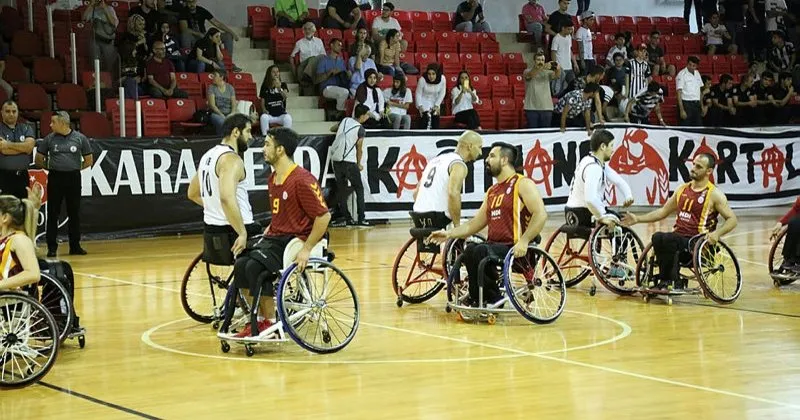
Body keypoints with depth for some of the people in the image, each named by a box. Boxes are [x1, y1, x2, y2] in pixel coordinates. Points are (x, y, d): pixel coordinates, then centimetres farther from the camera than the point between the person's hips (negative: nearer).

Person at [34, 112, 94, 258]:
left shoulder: (80, 138, 0)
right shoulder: (49, 139, 3)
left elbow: (89, 161, 9)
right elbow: (38, 160, 13)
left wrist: (75, 168, 6)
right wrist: (50, 167, 9)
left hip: (73, 178, 0)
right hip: (55, 178, 0)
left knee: (74, 213, 4)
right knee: (53, 213, -1)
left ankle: (75, 246, 13)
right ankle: (52, 247, 4)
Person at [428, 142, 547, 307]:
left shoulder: (522, 184, -3)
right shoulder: (492, 191, 21)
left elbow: (540, 214, -15)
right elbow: (475, 224, 21)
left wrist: (524, 241, -25)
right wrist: (449, 234, 7)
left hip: (516, 250, -7)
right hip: (494, 246, 7)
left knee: (479, 251, -31)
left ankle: (492, 300, -14)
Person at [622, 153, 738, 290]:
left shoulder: (714, 194, -1)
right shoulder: (682, 189, 16)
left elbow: (732, 219, -4)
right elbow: (663, 212, 24)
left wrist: (717, 233, -23)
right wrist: (637, 219, 16)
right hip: (677, 238, 5)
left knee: (667, 239, -33)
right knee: (657, 237, -29)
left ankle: (667, 280, -15)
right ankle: (673, 282, -20)